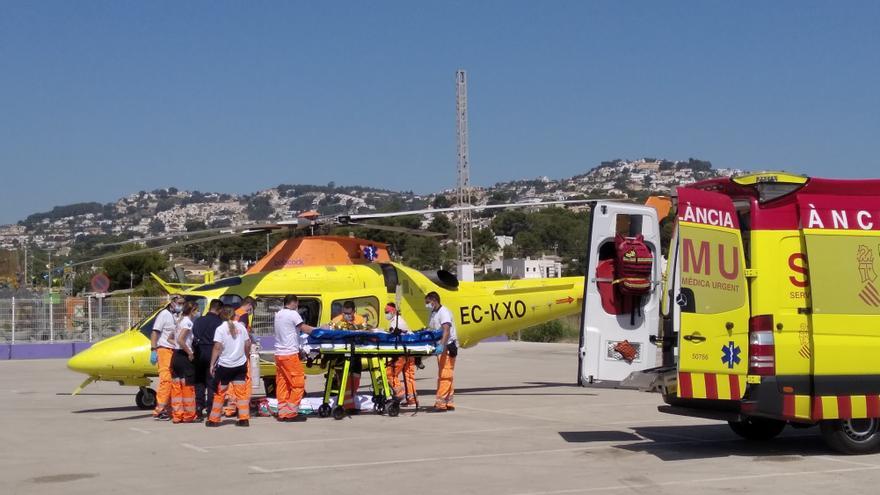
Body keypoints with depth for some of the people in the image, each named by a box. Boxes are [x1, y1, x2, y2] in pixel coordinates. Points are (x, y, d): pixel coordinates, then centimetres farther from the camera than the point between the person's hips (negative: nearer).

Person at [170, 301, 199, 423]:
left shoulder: (180, 320, 14)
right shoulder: (188, 322, -13)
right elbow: (180, 340, -24)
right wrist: (190, 353, -15)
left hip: (176, 356, 9)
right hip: (184, 356, -9)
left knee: (176, 387, 9)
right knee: (188, 387, -1)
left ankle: (177, 415, 12)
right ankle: (189, 415, 4)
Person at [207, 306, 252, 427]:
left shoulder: (220, 329, -9)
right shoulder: (241, 326, 3)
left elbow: (217, 347, -14)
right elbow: (247, 344, 7)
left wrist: (212, 364, -10)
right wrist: (245, 357, 22)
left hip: (224, 365, -3)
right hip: (240, 365, 3)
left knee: (219, 393, 7)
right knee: (241, 392, 7)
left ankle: (214, 419, 12)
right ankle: (244, 419, 2)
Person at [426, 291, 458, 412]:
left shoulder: (443, 312, -13)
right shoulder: (432, 313, 17)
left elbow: (446, 331, -26)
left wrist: (442, 346, -37)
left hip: (448, 347, -10)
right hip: (441, 348, 10)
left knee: (444, 375, -11)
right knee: (446, 376, 13)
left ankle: (440, 403, -14)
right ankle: (449, 403, 18)